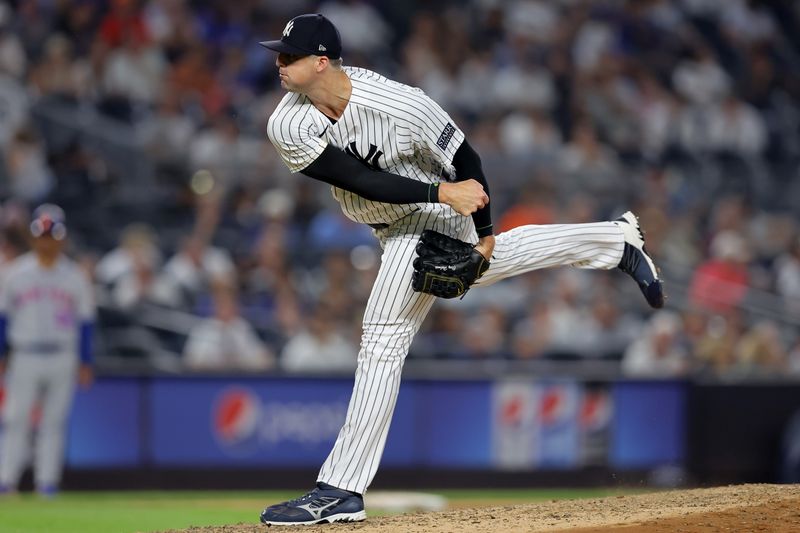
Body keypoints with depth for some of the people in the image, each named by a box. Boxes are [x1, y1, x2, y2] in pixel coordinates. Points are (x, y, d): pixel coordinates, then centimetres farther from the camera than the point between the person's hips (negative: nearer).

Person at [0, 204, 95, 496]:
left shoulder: (75, 276, 3)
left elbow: (85, 321, 6)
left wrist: (85, 362, 1)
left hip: (63, 359, 0)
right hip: (25, 357, 0)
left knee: (54, 422, 2)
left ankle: (47, 480, 6)